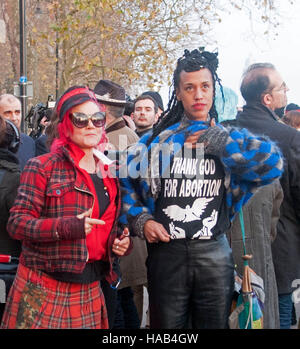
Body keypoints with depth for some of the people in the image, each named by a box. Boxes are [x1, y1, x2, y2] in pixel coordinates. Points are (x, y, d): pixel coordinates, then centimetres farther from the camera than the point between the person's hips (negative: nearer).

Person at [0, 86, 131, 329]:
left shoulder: (108, 173, 13)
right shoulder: (43, 168, -5)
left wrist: (122, 241, 3)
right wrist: (67, 227, -25)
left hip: (90, 291, 5)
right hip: (44, 289, -5)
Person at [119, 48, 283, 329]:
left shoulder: (230, 138, 4)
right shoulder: (157, 140, 4)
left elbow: (273, 164, -15)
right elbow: (125, 182, 10)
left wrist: (217, 140, -13)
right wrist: (140, 220, -4)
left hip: (215, 253, 1)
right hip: (166, 251, 0)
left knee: (215, 322, 12)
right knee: (166, 324, 11)